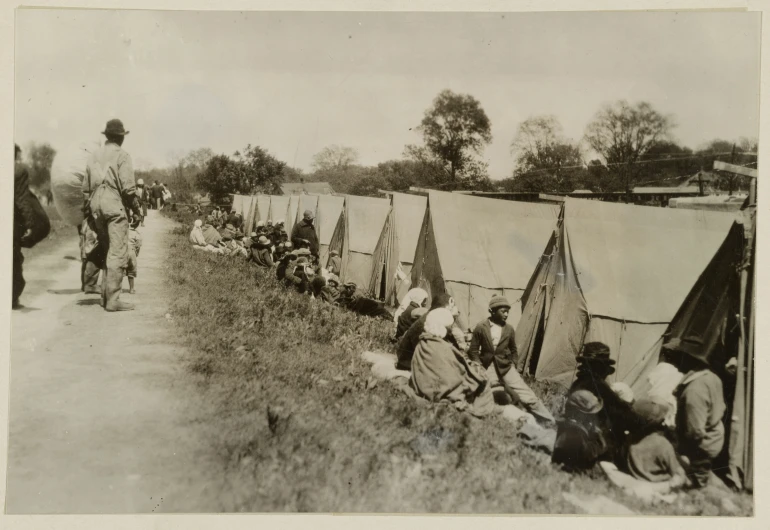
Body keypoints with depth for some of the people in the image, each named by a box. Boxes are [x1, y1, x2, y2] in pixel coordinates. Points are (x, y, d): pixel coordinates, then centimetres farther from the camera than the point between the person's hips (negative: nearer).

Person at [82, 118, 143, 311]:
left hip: (96, 207, 7)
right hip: (115, 206, -7)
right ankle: (113, 299, -9)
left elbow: (86, 188, 15)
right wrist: (137, 209, -3)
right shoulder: (122, 155, -6)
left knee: (107, 252, 16)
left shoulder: (94, 156, 14)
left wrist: (90, 210, 21)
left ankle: (106, 295, 19)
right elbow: (128, 187, -13)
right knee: (118, 253, -6)